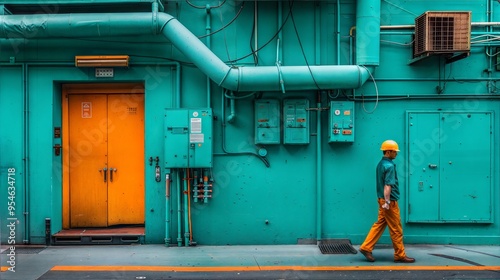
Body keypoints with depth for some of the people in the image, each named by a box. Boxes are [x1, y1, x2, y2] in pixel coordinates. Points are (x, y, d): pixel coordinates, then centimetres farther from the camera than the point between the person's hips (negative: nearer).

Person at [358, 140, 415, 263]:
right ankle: (400, 255, 10)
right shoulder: (389, 166, -17)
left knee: (379, 224, 12)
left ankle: (366, 247, 11)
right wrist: (387, 202, -25)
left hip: (382, 199, 9)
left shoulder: (381, 164, 12)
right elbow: (388, 185, -24)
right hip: (390, 202, -9)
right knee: (396, 229, 1)